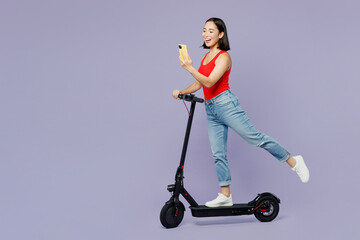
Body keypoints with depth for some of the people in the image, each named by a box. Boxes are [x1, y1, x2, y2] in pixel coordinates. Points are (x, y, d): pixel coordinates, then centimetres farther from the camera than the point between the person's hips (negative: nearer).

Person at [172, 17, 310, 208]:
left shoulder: (223, 57, -8)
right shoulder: (205, 57, 17)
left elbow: (209, 82, -21)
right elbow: (198, 84, 20)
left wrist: (189, 68, -28)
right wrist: (181, 92, 6)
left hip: (224, 103, -8)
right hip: (210, 109, 8)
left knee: (255, 137, -9)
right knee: (218, 154, 7)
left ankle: (293, 161, 7)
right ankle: (225, 196, 14)